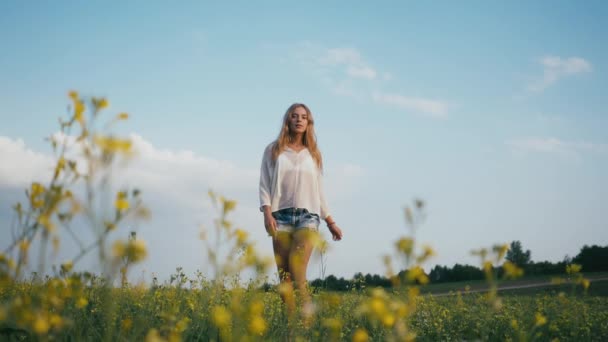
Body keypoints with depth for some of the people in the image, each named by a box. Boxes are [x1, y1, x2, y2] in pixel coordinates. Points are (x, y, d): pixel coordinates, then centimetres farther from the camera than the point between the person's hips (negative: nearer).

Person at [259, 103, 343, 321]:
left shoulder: (312, 154, 16)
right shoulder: (273, 151, 11)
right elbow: (264, 185, 5)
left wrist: (330, 222, 16)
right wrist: (267, 213, -10)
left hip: (308, 215, 0)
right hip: (281, 215, 0)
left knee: (297, 271, -19)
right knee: (283, 276, -4)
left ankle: (308, 316, -22)